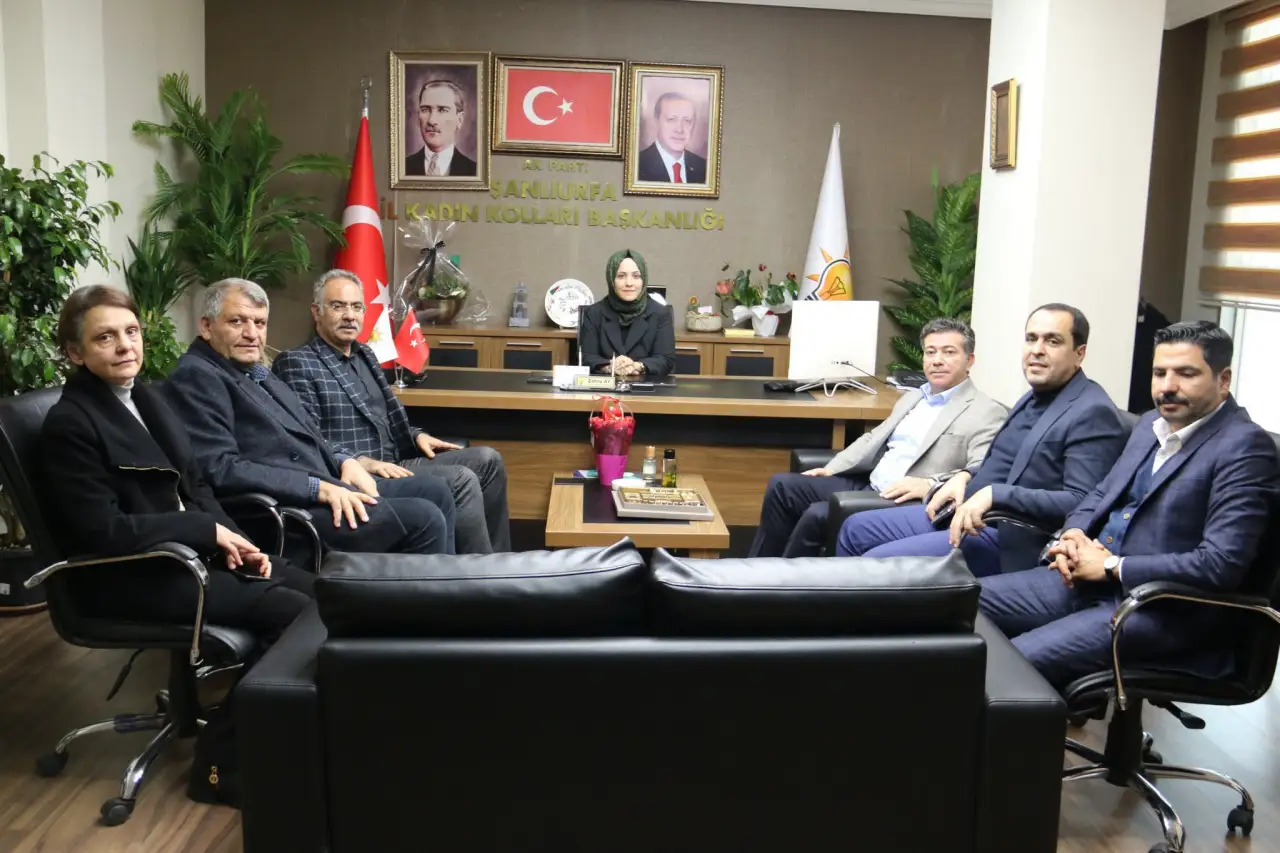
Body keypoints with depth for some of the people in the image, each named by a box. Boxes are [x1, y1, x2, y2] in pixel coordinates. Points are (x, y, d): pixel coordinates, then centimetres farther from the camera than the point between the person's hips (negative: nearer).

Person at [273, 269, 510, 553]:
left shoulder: (364, 355, 20)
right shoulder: (296, 363, -7)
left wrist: (416, 436, 8)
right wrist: (362, 462, -25)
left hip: (391, 463, 9)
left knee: (487, 460, -4)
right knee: (461, 480, -23)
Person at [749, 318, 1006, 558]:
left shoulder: (988, 413, -7)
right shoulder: (911, 398, 19)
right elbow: (873, 439, 23)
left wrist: (929, 485, -33)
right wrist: (831, 469, 10)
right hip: (867, 486, 8)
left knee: (817, 516, -26)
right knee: (782, 485, -2)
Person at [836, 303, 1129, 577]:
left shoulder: (1093, 413, -15)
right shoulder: (1037, 396, 14)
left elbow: (1080, 504, -24)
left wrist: (994, 495, -29)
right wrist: (966, 477, 4)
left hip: (1007, 537, -10)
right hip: (965, 512, 10)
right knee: (856, 530, 10)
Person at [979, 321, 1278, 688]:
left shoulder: (1245, 447, -13)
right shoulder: (1151, 424, 12)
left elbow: (1221, 564, -22)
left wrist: (1111, 567, -17)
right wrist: (1073, 534, -1)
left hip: (1161, 609, -8)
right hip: (1084, 580, 8)